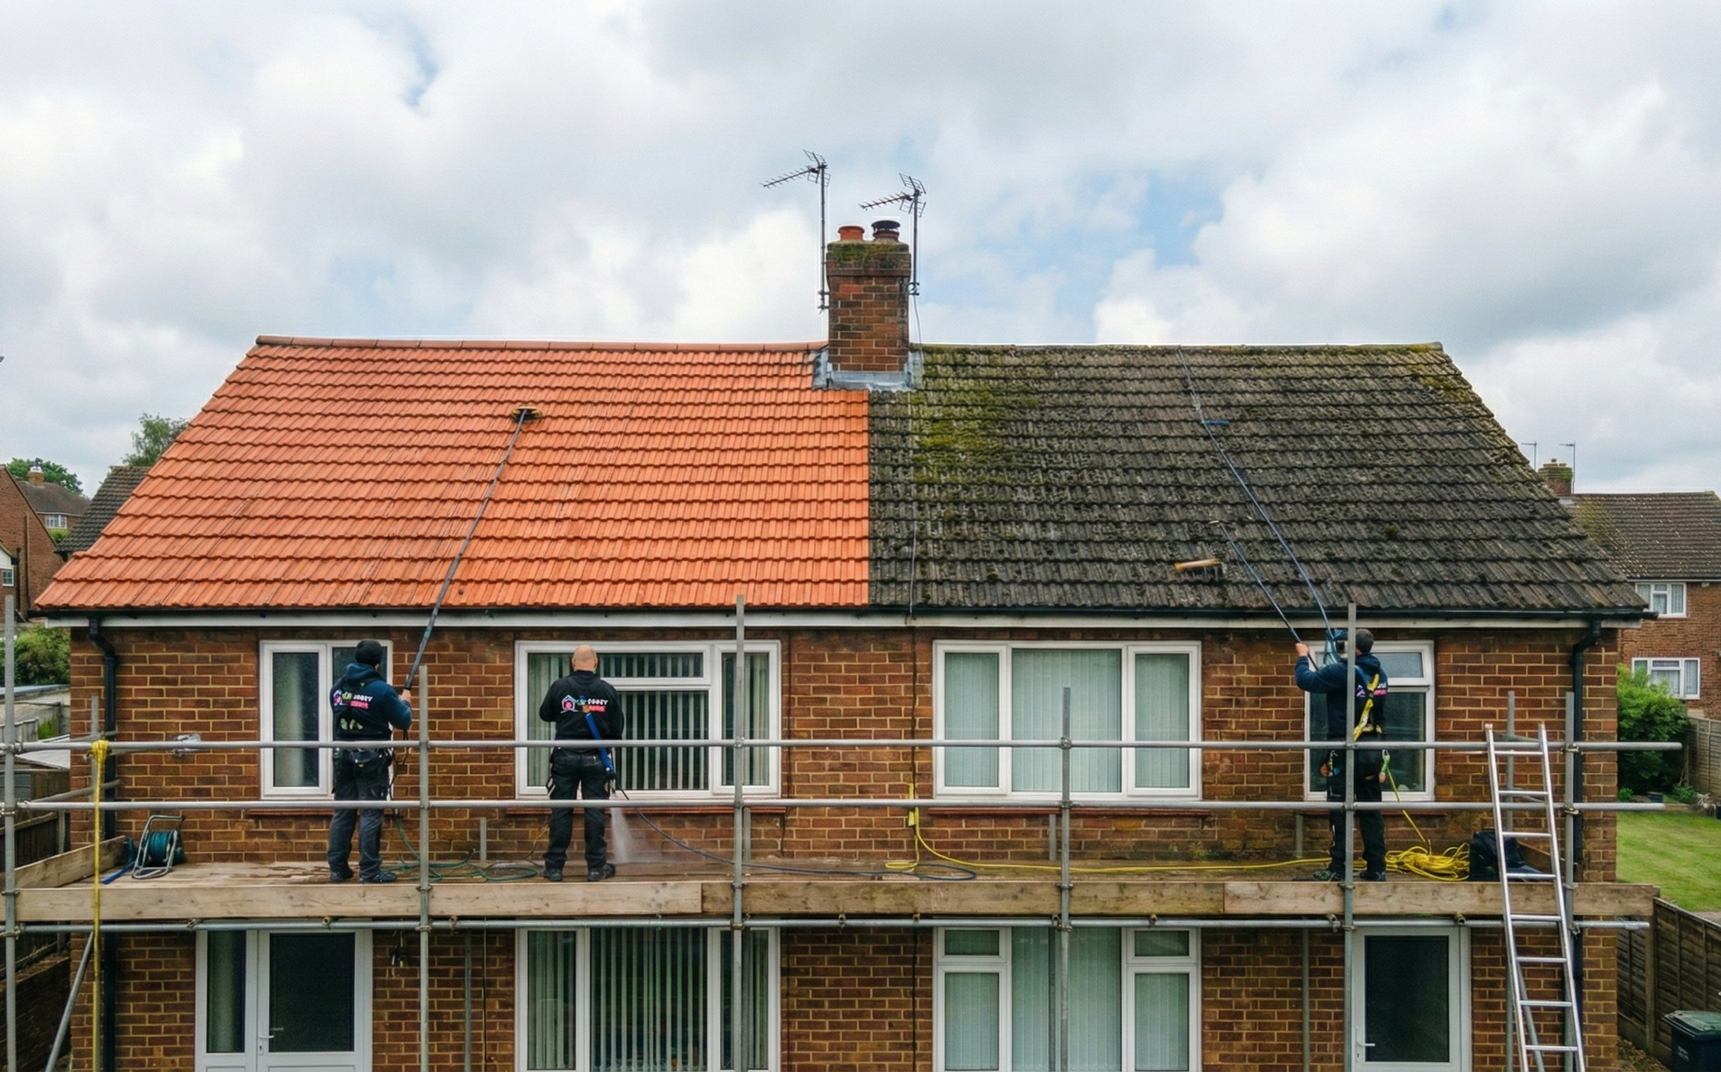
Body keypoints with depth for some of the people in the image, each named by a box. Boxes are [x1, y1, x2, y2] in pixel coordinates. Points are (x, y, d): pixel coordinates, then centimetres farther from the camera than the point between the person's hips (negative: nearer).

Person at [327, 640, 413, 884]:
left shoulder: (338, 687, 5)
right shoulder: (382, 689, -14)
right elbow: (403, 721, -7)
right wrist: (405, 702, 14)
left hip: (344, 756, 6)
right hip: (371, 759, -6)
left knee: (342, 812, 11)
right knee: (370, 814, -1)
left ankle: (337, 868, 16)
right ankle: (369, 871, 1)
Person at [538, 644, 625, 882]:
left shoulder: (560, 686, -7)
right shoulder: (607, 690, -4)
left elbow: (545, 714, 8)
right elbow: (617, 728, 1)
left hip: (565, 757, 0)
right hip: (596, 758, 0)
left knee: (561, 811, 6)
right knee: (596, 812, 6)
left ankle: (554, 867, 9)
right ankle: (596, 867, 9)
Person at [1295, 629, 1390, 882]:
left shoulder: (1342, 670, -14)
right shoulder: (1378, 673, 8)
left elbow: (1306, 680, -9)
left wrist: (1303, 657, 11)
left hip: (1347, 750, -6)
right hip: (1373, 749, 6)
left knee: (1340, 810, 0)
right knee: (1371, 810, 9)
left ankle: (1338, 869, 0)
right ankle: (1376, 868, 10)